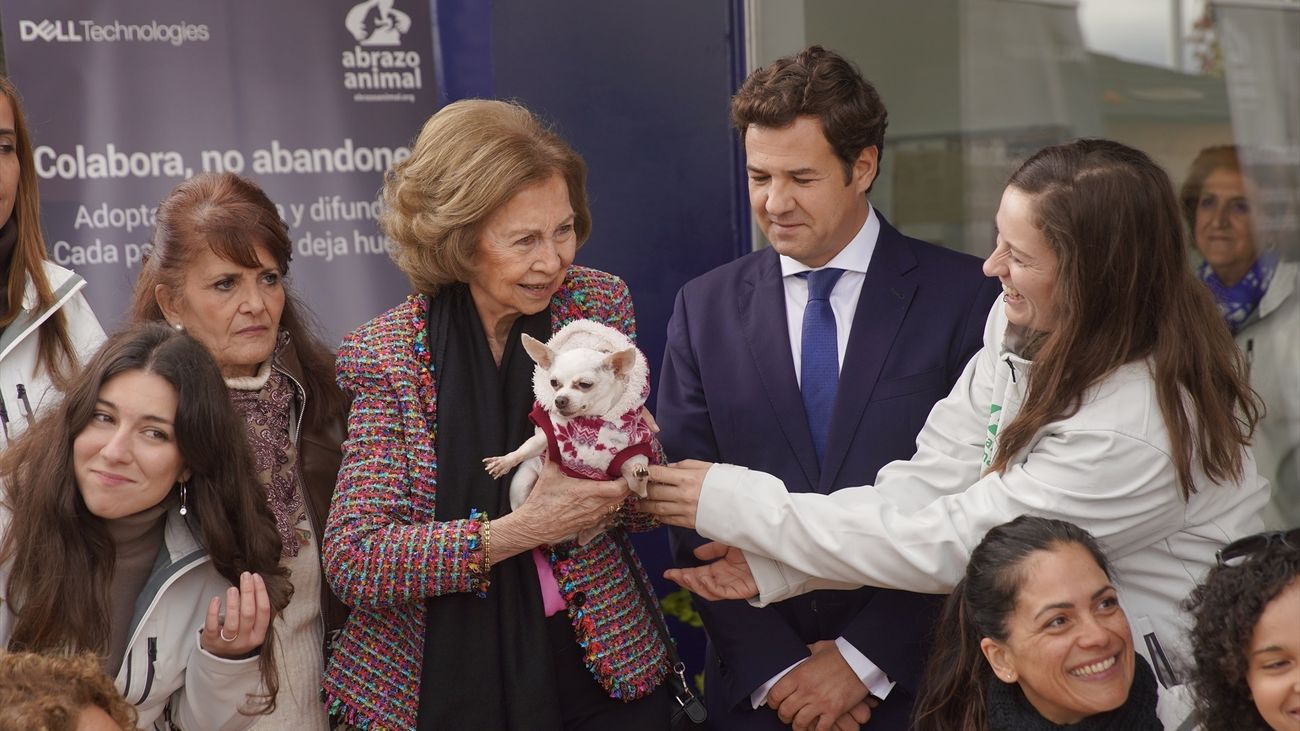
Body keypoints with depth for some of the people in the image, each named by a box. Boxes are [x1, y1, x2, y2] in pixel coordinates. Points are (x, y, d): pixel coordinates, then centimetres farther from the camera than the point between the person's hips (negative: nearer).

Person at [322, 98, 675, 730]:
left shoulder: (598, 303, -2)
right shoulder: (384, 353, -9)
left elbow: (638, 510, 3)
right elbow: (351, 558, -15)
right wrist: (515, 532, -25)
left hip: (601, 679, 2)